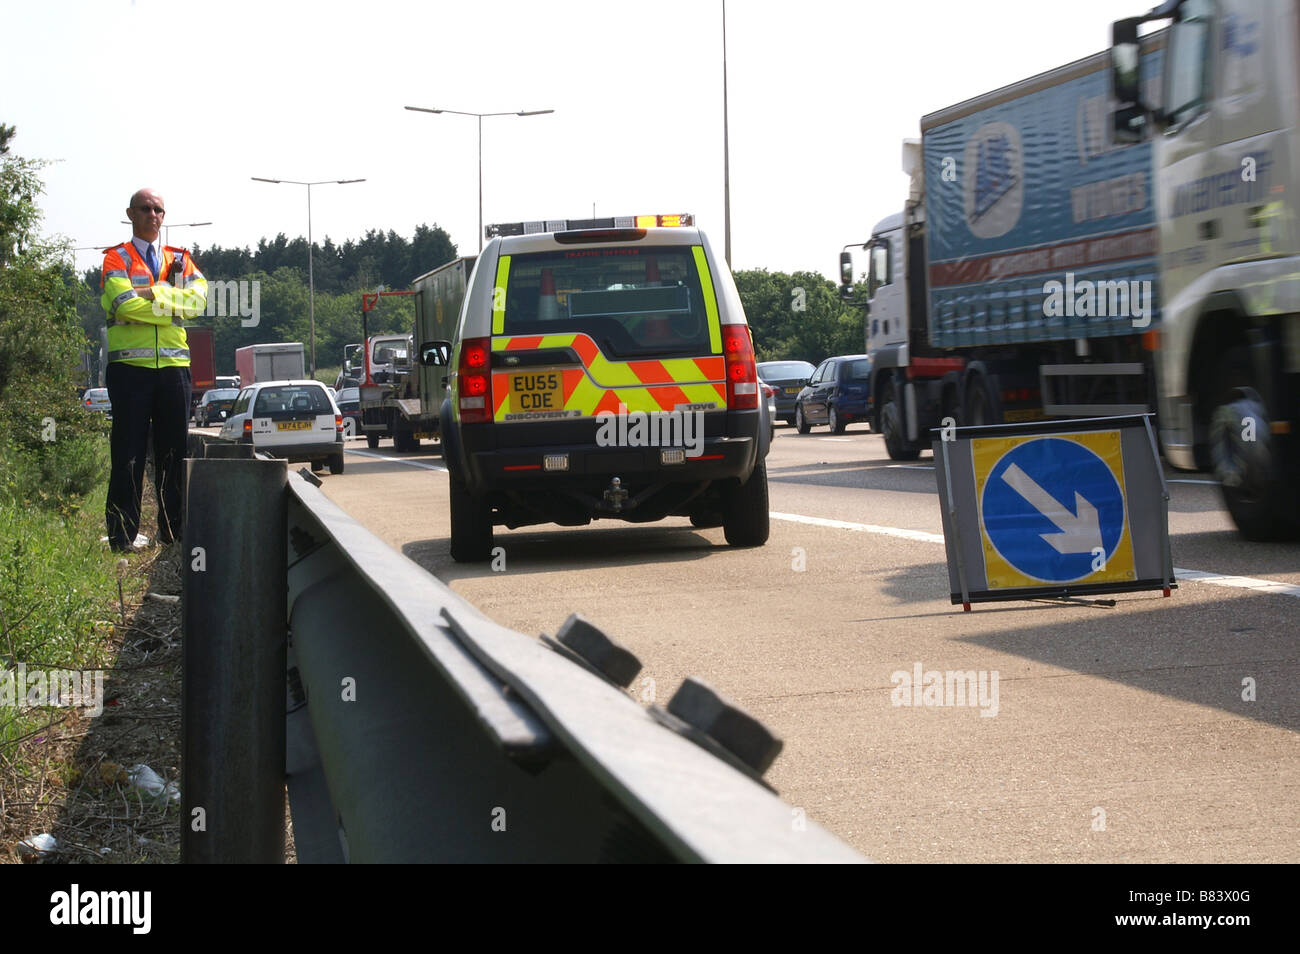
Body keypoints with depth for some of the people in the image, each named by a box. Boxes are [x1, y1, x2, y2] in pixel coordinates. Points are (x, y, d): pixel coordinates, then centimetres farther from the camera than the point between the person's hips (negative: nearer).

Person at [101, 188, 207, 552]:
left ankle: (173, 529, 12)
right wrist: (173, 306, -5)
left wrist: (154, 294, -11)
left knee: (174, 450, 5)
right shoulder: (116, 259, 4)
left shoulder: (180, 259, 15)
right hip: (131, 366, -4)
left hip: (173, 366, 4)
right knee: (129, 453, -4)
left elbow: (198, 299, -3)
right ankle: (121, 535, -1)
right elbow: (126, 304, -13)